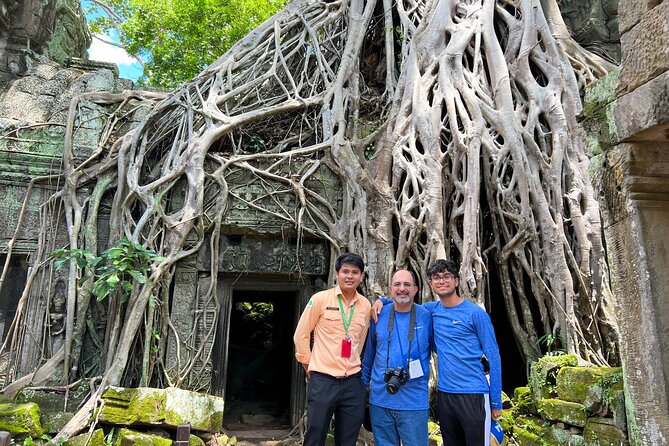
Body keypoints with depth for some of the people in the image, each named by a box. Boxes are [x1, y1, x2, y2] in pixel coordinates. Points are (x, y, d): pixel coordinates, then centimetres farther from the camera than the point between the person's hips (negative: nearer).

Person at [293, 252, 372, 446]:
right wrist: (310, 365, 4)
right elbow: (301, 335, 0)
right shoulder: (320, 299, -6)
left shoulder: (365, 305, 4)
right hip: (323, 379, -3)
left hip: (353, 381, 4)